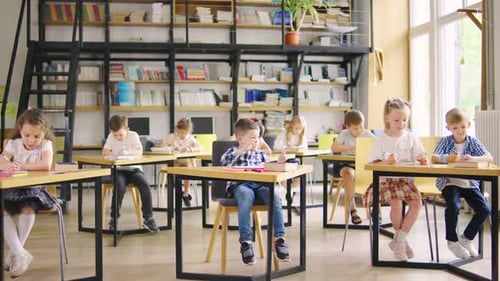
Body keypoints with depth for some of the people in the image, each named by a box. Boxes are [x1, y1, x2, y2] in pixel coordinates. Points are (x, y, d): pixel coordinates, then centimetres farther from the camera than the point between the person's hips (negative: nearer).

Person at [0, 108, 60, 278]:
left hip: (34, 188, -3)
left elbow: (46, 165, -23)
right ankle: (19, 253, -22)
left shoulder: (45, 145, -4)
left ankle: (14, 252, -14)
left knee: (28, 208, -31)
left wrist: (22, 166, -27)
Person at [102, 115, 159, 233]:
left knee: (145, 185, -28)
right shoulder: (111, 137, 4)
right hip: (119, 170, 0)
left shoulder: (133, 135, -3)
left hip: (134, 169, 0)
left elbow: (140, 152, -13)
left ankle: (148, 218, -19)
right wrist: (114, 153, -20)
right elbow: (104, 152, 1)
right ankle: (114, 218, -17)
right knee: (120, 187, -32)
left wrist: (127, 152, -30)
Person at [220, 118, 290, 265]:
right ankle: (245, 242, -39)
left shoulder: (260, 154, 27)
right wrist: (240, 151, -15)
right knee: (246, 195, -40)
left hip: (259, 185, 4)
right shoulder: (234, 152, 12)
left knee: (274, 196, -29)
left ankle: (279, 238, -24)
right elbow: (224, 162, -9)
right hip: (240, 186, -4)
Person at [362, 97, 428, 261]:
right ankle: (401, 240, -3)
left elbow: (421, 157, 3)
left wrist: (423, 159, -21)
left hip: (405, 180, 3)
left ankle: (399, 240, -6)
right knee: (396, 202, -28)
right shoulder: (381, 140, 0)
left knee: (417, 202, -22)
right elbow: (373, 164, -4)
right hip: (385, 180, -3)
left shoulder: (411, 138, 7)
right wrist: (386, 162, -23)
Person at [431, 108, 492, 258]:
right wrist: (447, 158, -33)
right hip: (450, 182, -3)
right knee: (453, 207, -29)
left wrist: (474, 158, -25)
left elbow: (490, 158, -5)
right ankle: (452, 240, -3)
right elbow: (434, 158, -12)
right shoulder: (445, 141, 1)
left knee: (485, 210, -14)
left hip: (469, 183, 3)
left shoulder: (473, 141, 5)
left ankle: (466, 237, 10)